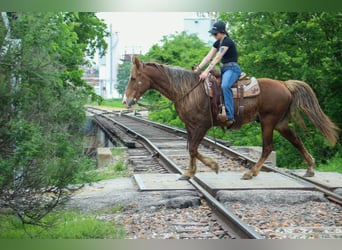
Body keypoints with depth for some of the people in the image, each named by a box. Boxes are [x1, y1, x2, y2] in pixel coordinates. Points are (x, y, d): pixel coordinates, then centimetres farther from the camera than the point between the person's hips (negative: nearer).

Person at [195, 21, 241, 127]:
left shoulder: (227, 42, -13)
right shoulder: (217, 43, 15)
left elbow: (217, 58, -22)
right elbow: (208, 57, 11)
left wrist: (206, 71, -28)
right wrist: (198, 68, -2)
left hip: (232, 69, -11)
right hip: (223, 69, 11)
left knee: (225, 86, -36)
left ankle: (229, 116, -45)